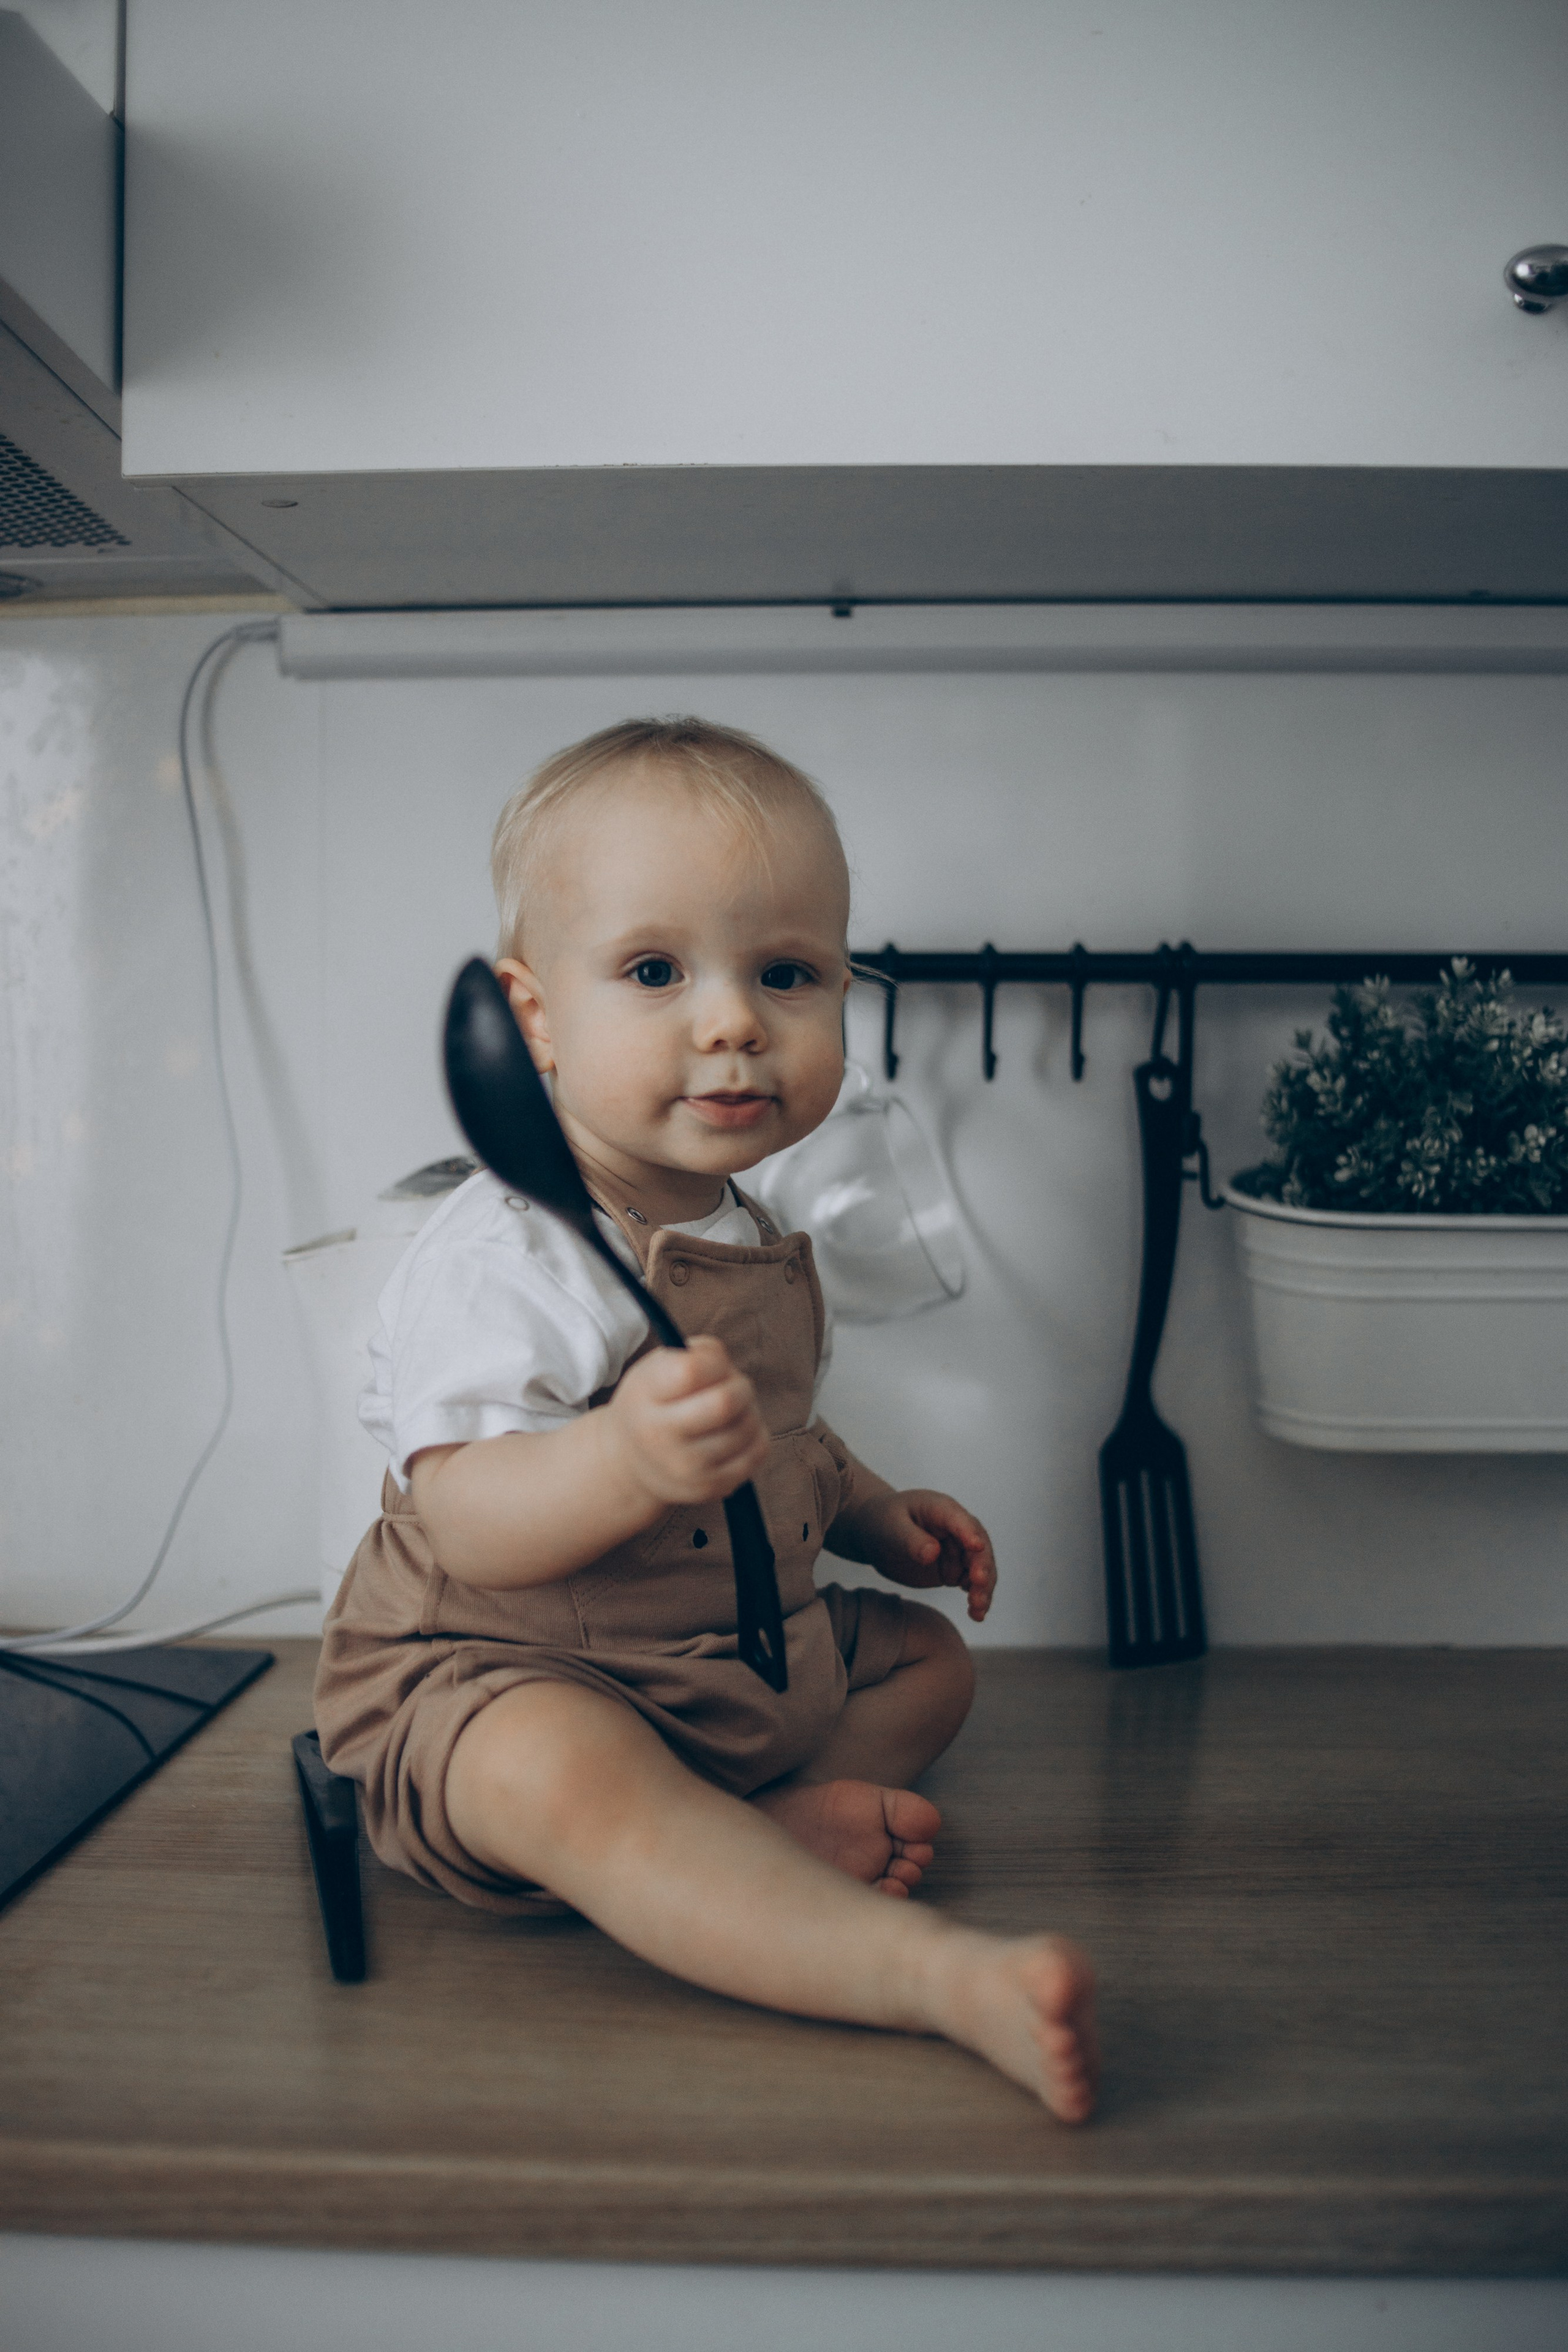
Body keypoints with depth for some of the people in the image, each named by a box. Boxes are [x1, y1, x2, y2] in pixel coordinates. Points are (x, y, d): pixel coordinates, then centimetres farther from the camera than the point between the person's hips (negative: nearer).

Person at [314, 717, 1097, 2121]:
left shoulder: (755, 1244, 6)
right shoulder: (510, 1255, -23)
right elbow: (463, 1519, -31)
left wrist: (876, 1517, 12)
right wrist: (628, 1459, -48)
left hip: (747, 1661, 9)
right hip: (496, 1676, -9)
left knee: (930, 1656, 16)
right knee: (563, 1771, -39)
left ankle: (779, 1818, -13)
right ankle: (943, 1973, -41)